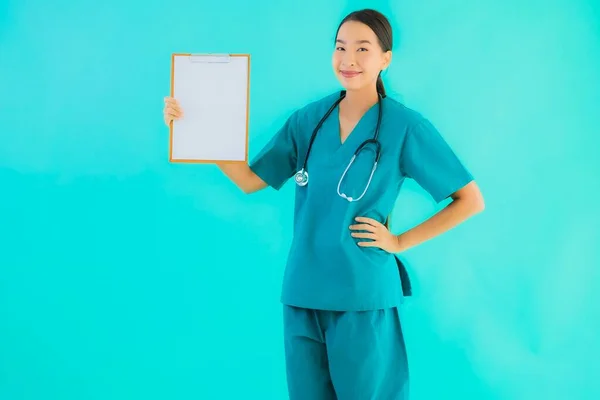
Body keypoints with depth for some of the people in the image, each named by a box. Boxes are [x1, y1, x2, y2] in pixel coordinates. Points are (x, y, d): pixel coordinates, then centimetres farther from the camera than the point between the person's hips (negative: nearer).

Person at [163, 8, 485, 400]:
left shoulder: (405, 125, -7)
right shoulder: (309, 119, 5)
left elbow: (471, 201, -3)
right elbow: (250, 180, 5)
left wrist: (400, 242, -7)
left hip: (363, 297, -4)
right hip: (303, 293, 4)